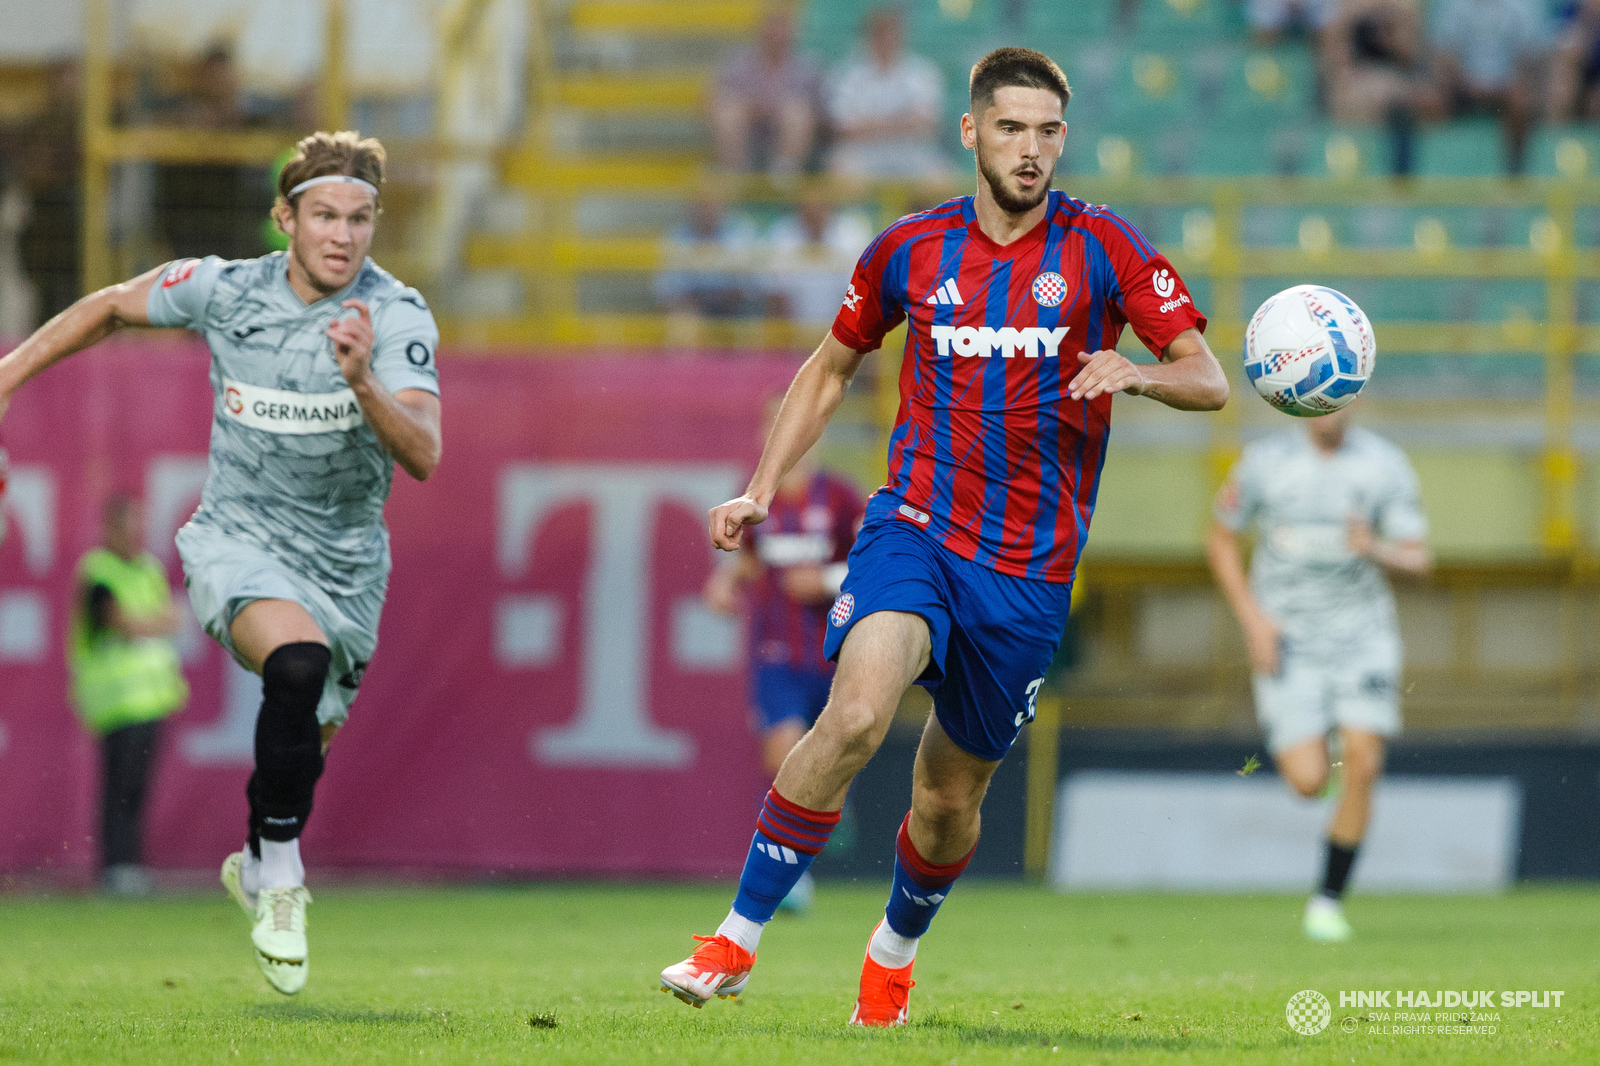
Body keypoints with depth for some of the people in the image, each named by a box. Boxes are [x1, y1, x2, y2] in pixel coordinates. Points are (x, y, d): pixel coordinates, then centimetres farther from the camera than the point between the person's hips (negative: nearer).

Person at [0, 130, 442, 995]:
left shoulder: (396, 317, -16)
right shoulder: (221, 289, -10)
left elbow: (423, 456, -29)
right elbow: (110, 308, 10)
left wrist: (365, 386, -47)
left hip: (345, 564, 2)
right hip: (235, 541, -2)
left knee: (308, 736, 15)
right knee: (299, 661, -32)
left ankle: (258, 869, 49)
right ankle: (282, 879, -18)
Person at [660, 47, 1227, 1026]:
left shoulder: (1102, 247, -2)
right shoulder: (911, 250, 4)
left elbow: (1209, 381, -5)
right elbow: (832, 368, 20)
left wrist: (1134, 373, -27)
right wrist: (763, 490, 12)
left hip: (1029, 570, 0)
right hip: (916, 527, 0)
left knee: (950, 798, 10)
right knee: (857, 715, -28)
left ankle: (896, 949, 42)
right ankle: (736, 944, -21)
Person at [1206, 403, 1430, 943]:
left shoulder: (1385, 464, -3)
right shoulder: (1265, 461, -5)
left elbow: (1417, 558, -1)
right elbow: (1220, 538, 6)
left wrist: (1375, 550, -24)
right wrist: (1253, 619, -5)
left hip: (1363, 634, 1)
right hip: (1288, 639, -1)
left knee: (1363, 767, -13)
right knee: (1309, 781, -14)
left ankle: (1329, 899, 2)